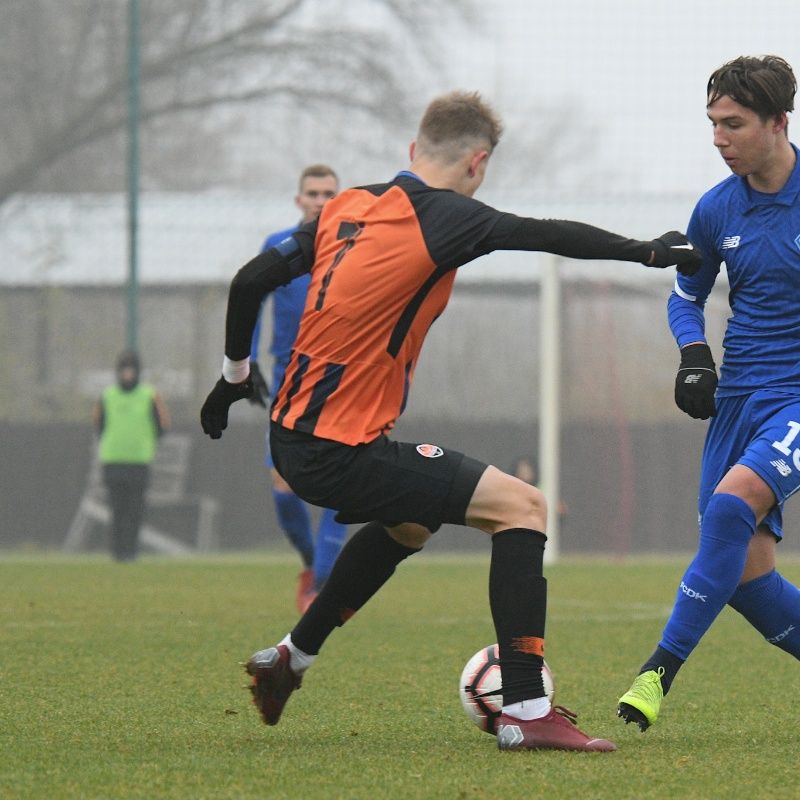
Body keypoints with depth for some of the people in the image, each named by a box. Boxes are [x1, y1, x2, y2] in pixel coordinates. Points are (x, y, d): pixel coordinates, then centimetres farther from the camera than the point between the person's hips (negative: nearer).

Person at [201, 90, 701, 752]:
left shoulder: (348, 207, 10)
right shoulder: (441, 218, -12)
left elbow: (250, 282, 13)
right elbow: (548, 235, -17)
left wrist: (235, 374, 26)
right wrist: (648, 250, -7)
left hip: (293, 437, 9)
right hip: (342, 453, -9)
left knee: (409, 523, 35)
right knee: (522, 507, -8)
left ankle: (289, 659, 43)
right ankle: (526, 711, -14)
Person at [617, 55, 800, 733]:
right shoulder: (715, 211, 4)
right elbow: (687, 295, 21)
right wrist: (694, 353, 0)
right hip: (738, 398, 5)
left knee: (732, 500, -28)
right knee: (745, 574, -3)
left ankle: (663, 669, -24)